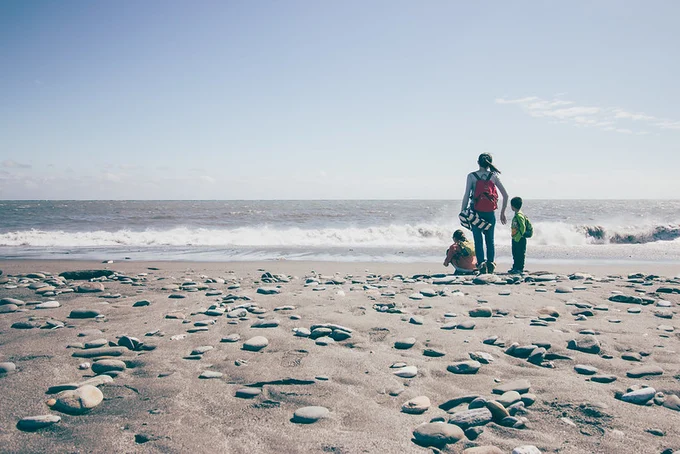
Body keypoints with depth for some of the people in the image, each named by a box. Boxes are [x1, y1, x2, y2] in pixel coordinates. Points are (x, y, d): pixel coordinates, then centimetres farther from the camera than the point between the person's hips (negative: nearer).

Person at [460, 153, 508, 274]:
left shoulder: (471, 176, -2)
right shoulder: (494, 176, 3)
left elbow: (466, 195, -8)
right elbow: (505, 195, 3)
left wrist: (462, 212, -1)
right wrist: (502, 213, 13)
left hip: (476, 212, -2)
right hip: (490, 213, 2)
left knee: (478, 240, 4)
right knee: (490, 240, 14)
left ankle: (481, 263, -6)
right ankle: (491, 262, 2)